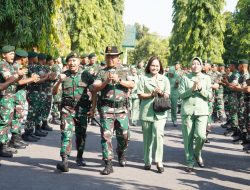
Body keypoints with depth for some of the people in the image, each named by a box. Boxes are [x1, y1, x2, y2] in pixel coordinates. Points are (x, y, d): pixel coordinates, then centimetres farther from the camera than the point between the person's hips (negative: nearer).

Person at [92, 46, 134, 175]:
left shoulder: (124, 71, 11)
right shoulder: (102, 72, 10)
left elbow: (132, 85, -3)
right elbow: (95, 88, -1)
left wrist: (119, 80, -15)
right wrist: (106, 81, -16)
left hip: (121, 108, 1)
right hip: (106, 108, -1)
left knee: (124, 135, 7)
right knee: (106, 135, -7)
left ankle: (121, 153, 37)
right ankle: (108, 164, -5)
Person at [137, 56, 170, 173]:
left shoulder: (164, 79, 11)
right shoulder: (144, 79, 6)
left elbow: (167, 96, 8)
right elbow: (140, 95, 0)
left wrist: (161, 93, -13)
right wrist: (152, 94, -13)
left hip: (160, 112, 0)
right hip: (146, 111, 0)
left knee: (158, 134, -18)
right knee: (147, 137, 7)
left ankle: (159, 161, -14)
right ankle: (147, 161, 19)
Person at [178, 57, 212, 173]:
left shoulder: (206, 78, 11)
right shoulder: (185, 78, 8)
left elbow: (209, 95, 5)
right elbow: (181, 94, 1)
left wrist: (200, 89, -9)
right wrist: (192, 89, -11)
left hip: (202, 111, 0)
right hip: (187, 110, 0)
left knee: (201, 135, -15)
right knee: (188, 138, 0)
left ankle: (197, 154, 14)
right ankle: (190, 162, 12)